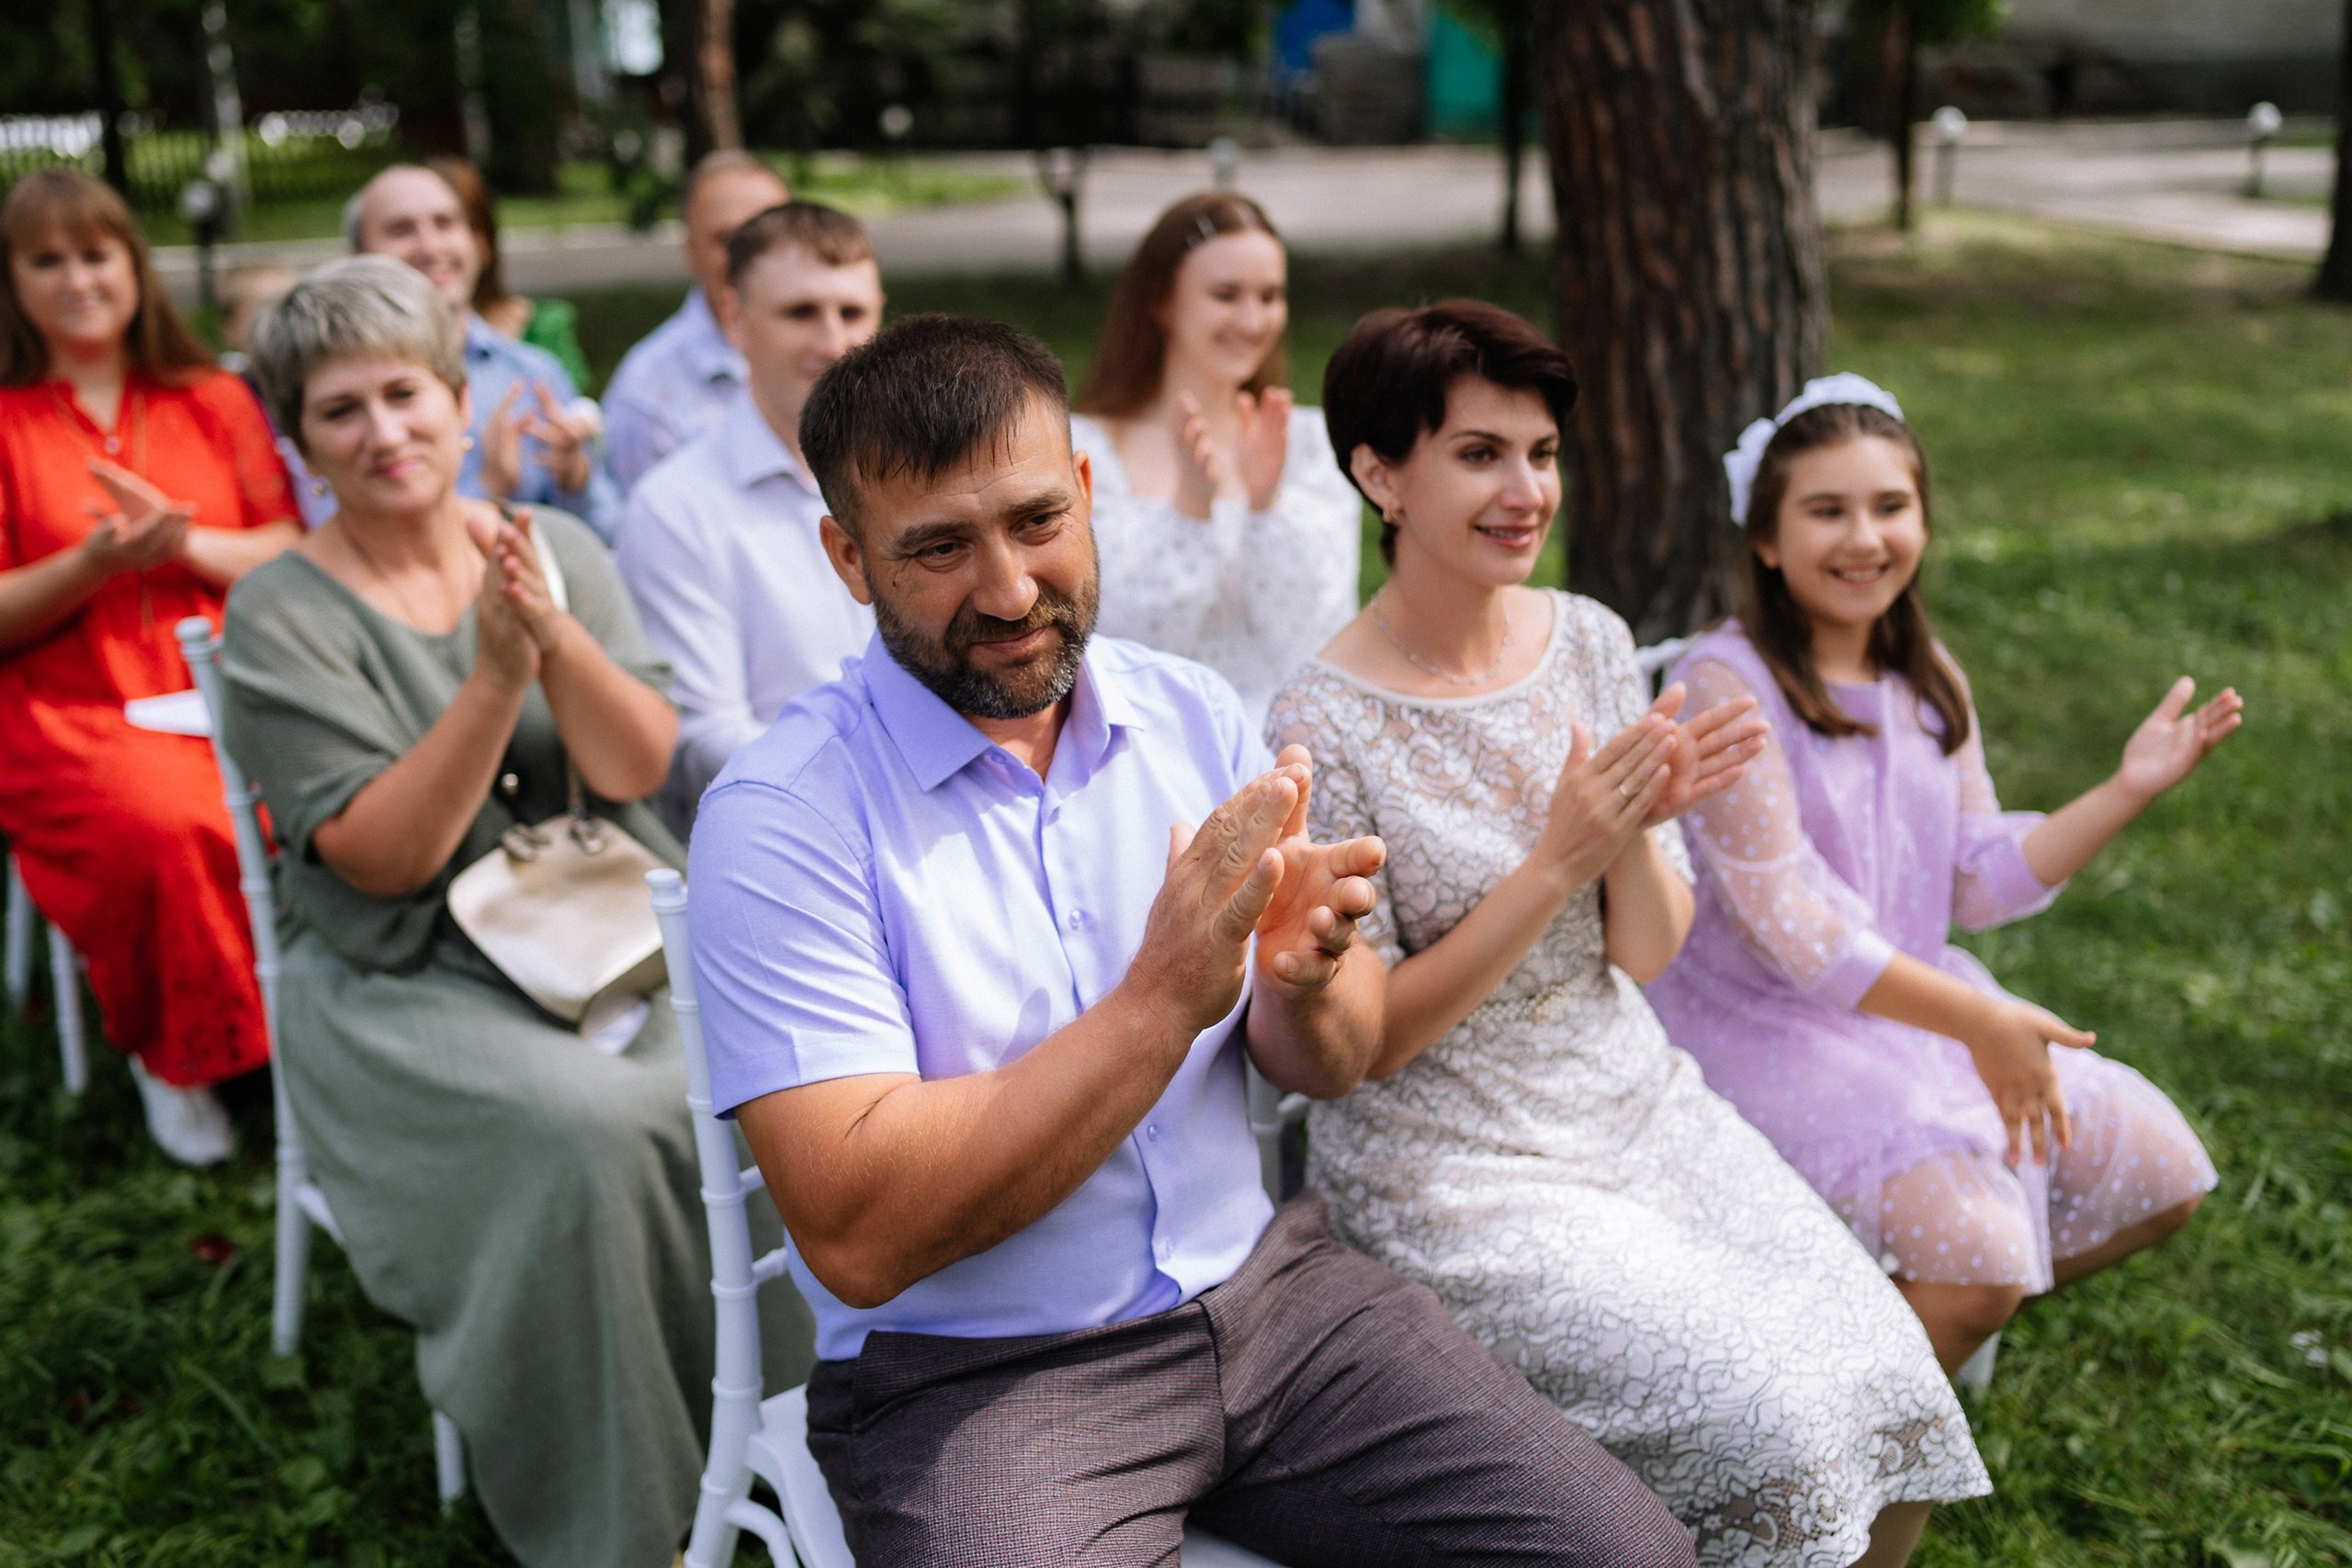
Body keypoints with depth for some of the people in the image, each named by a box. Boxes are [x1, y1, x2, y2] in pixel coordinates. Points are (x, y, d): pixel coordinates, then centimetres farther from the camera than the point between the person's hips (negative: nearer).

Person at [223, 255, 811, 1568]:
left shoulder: (558, 550, 5)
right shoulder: (282, 617, -5)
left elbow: (638, 771, -5)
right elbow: (384, 858, -12)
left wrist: (553, 631, -22)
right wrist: (493, 675, -22)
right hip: (411, 985, -3)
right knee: (588, 1128, -30)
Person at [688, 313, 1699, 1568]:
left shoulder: (1194, 715, 3)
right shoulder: (784, 817, -13)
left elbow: (1328, 1071, 8)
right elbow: (856, 1240, -21)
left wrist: (1303, 982, -17)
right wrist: (1165, 998, -26)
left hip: (1260, 1285, 4)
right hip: (975, 1372, -4)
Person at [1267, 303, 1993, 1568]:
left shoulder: (1590, 643, 2)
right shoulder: (1324, 730, -16)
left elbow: (1646, 957, 5)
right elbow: (1363, 1044, -13)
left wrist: (1639, 833, -18)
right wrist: (1561, 858, -21)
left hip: (1634, 1106, 6)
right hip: (1450, 1166, -5)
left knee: (1889, 1391, -8)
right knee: (1772, 1422, -19)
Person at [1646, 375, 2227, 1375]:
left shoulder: (1929, 682, 8)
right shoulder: (1727, 684, -18)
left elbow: (1983, 881, 10)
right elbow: (1787, 919, -23)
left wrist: (2129, 789, 1)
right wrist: (1976, 1021, -27)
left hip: (1918, 1009, 8)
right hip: (1766, 1025, -8)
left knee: (2160, 1173, 5)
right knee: (1976, 1249, -24)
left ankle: (1921, 1320, 20)